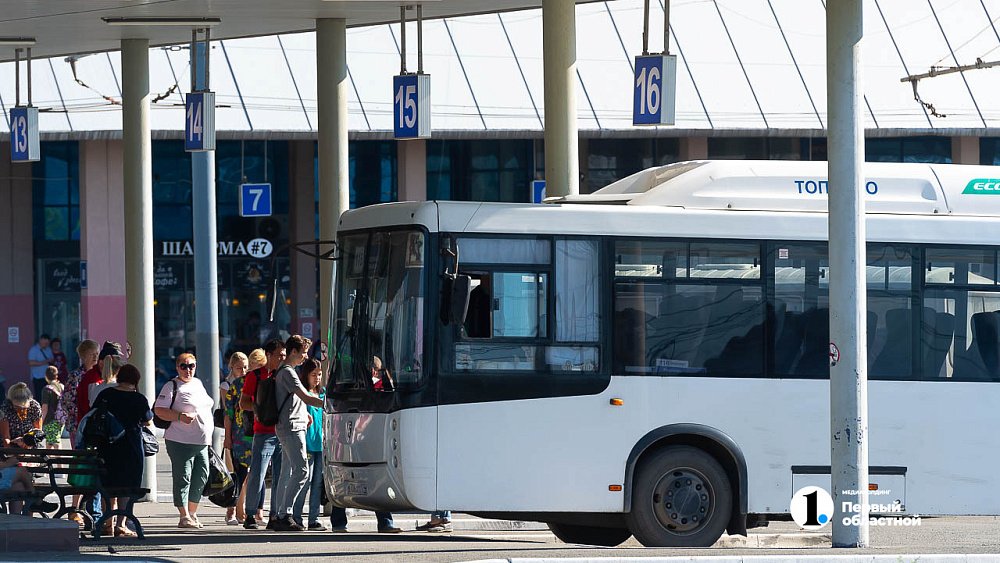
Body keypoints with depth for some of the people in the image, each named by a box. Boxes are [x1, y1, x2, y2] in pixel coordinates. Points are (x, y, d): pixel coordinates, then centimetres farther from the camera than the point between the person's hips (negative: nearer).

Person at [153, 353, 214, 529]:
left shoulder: (198, 384, 17)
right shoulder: (172, 386, -5)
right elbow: (159, 410, -12)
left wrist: (208, 436, 22)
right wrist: (180, 417, -25)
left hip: (201, 442, 8)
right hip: (181, 441, -8)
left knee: (201, 477, 10)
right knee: (183, 478, -7)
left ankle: (192, 513, 21)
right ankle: (184, 517, -8)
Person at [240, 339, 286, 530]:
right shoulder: (255, 376, 3)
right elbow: (244, 403, -1)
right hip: (264, 433, -4)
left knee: (280, 477, 3)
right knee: (257, 476, -5)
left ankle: (275, 517, 7)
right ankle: (250, 516, 5)